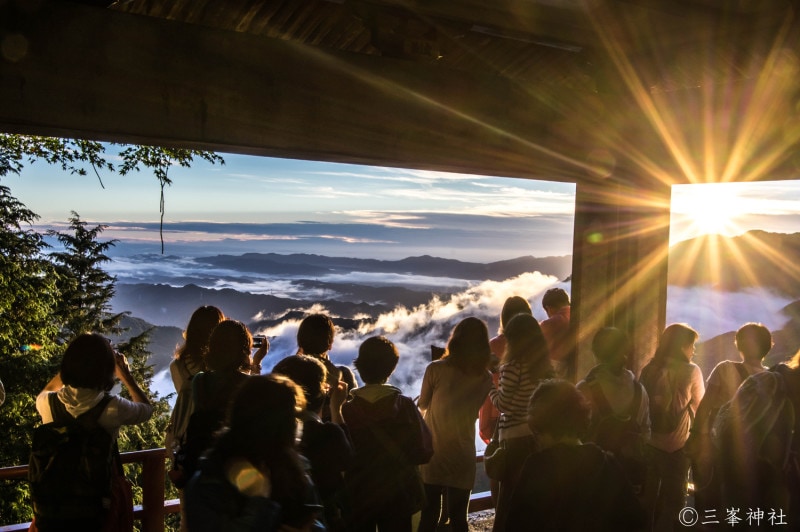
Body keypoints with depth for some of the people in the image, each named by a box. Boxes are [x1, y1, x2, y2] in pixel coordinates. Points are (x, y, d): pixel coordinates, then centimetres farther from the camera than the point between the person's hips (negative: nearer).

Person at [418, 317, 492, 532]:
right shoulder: (486, 379, -8)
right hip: (463, 456, 1)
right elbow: (473, 410, 6)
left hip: (433, 453, -1)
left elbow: (422, 405, 1)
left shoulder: (436, 369, -15)